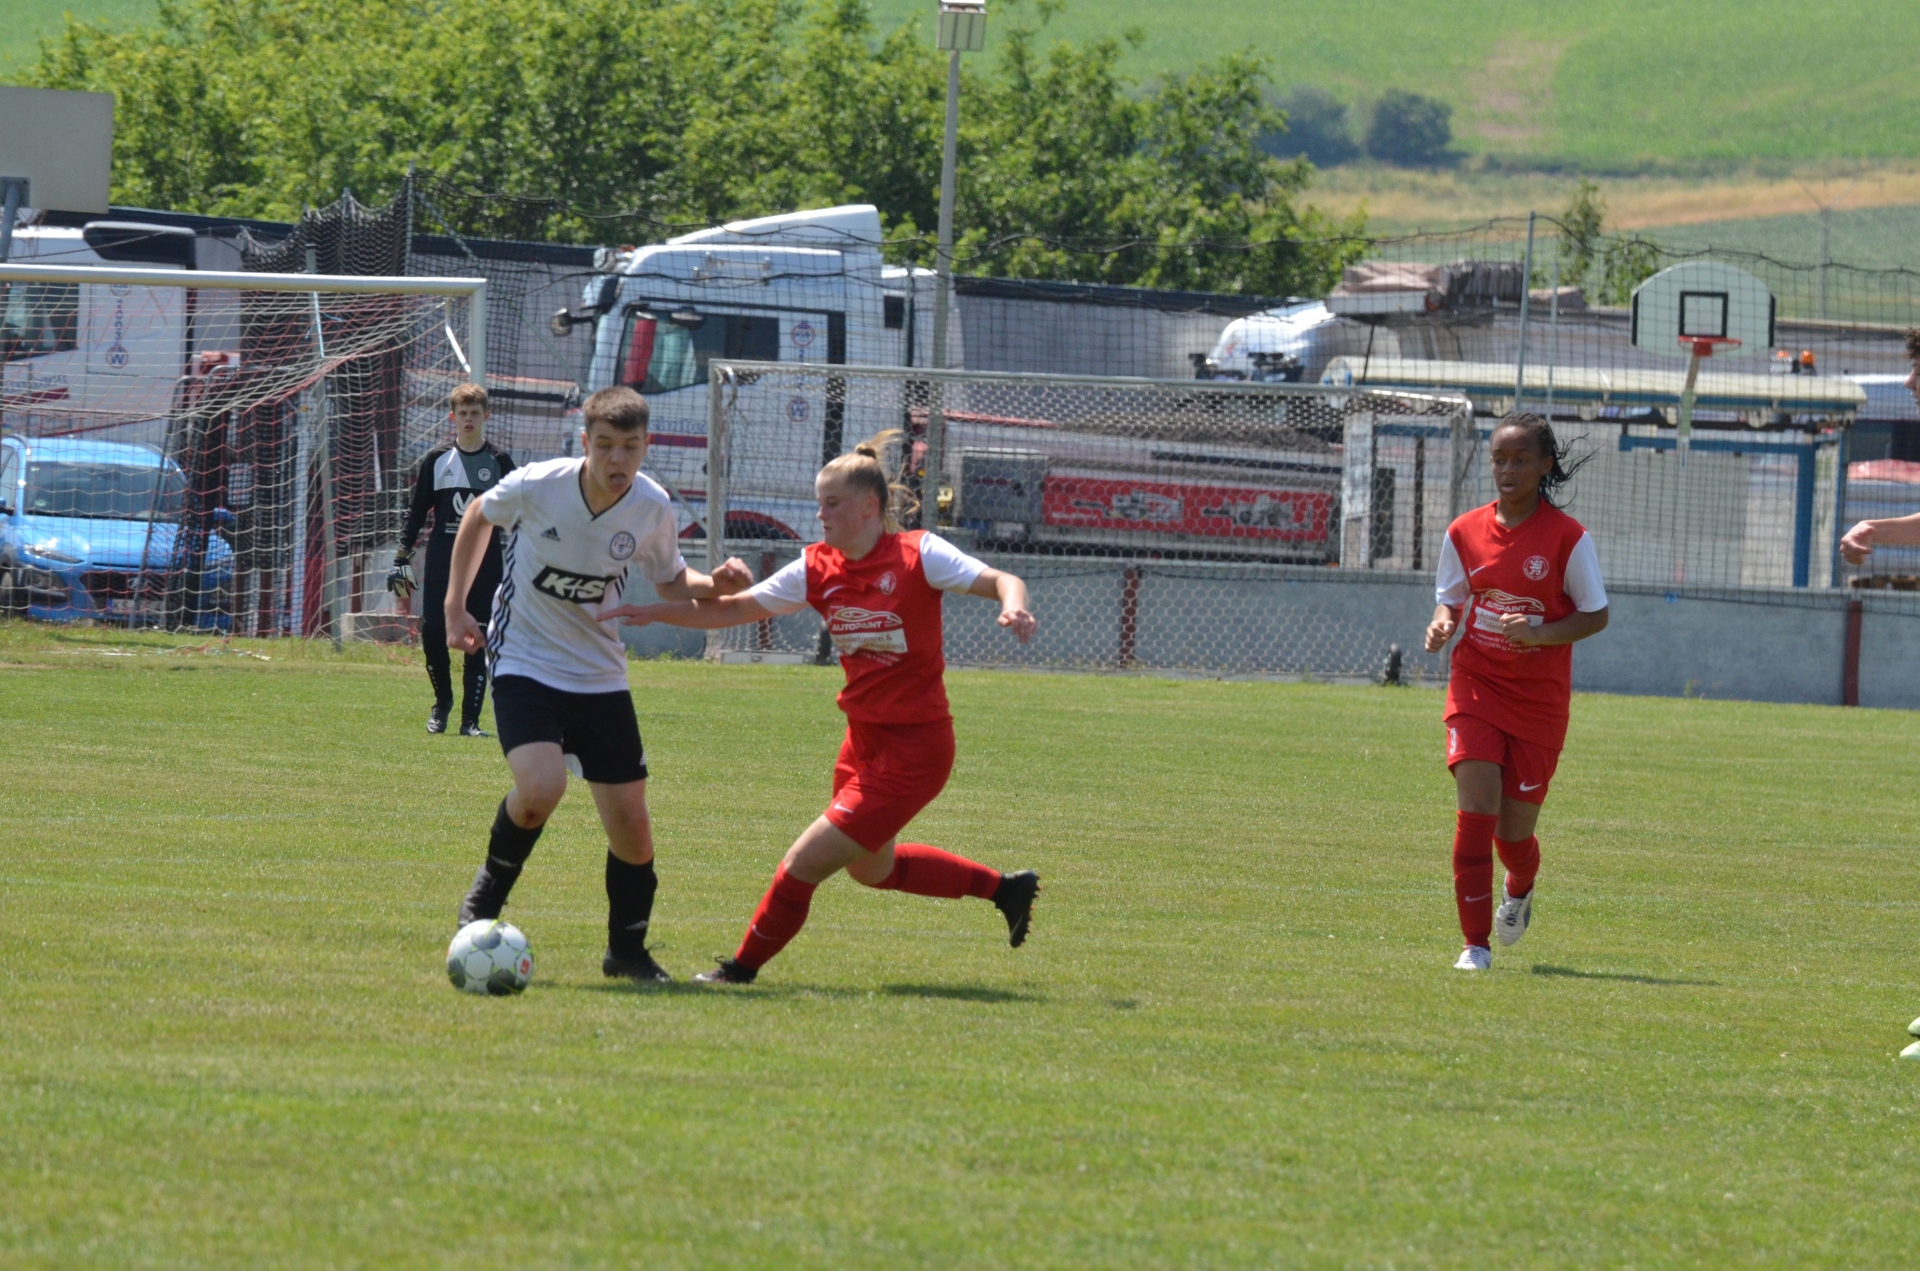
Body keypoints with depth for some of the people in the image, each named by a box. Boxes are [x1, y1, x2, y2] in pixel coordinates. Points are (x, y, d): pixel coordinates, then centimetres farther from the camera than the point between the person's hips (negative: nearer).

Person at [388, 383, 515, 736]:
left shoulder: (499, 462, 5)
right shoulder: (436, 461, 8)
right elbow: (416, 512, 11)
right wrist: (401, 558, 5)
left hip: (485, 563, -1)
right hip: (441, 559, 1)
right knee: (432, 631, -9)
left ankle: (470, 719, 1)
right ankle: (442, 701, 15)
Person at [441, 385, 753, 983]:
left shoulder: (651, 508, -9)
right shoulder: (537, 486, -17)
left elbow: (670, 581, 9)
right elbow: (478, 516, 5)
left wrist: (715, 585, -13)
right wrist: (455, 608, 5)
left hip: (600, 677, 3)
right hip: (525, 664, -3)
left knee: (629, 820, 1)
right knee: (541, 787, -28)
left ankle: (628, 949, 24)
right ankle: (489, 890, 1)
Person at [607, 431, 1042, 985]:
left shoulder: (918, 554, -14)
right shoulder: (818, 568, 1)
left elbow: (1002, 581, -14)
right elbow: (733, 610, 4)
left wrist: (1013, 605, -37)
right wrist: (656, 612, -8)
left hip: (914, 748, -8)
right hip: (864, 740, 8)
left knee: (804, 863, -9)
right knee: (871, 867, 26)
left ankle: (744, 968, 11)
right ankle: (1004, 888, 41)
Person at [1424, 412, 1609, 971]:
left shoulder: (1567, 537, -8)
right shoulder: (1465, 532, 1)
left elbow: (1596, 615, -2)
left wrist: (1539, 634, -19)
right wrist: (1442, 623, -10)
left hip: (1539, 696, -1)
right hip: (1476, 687, 1)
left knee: (1514, 831, 5)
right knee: (1476, 810, -15)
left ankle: (1520, 891, 42)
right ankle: (1476, 942, -8)